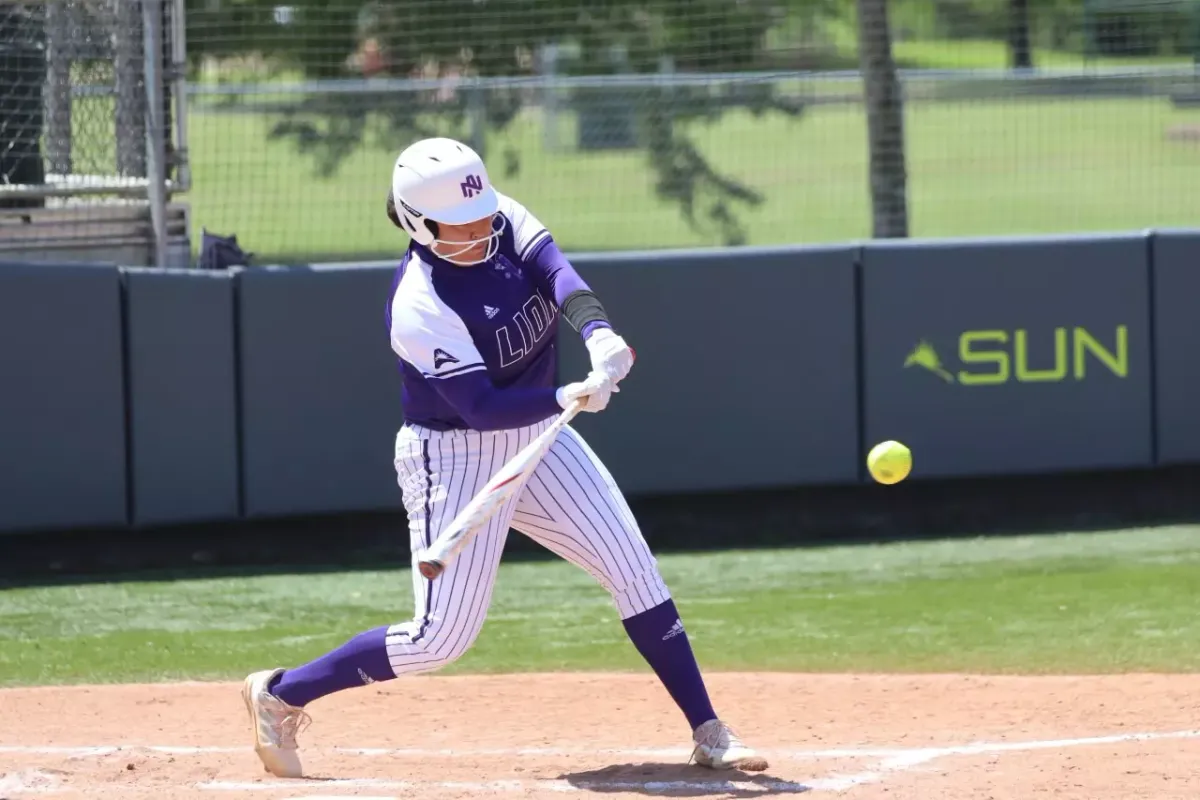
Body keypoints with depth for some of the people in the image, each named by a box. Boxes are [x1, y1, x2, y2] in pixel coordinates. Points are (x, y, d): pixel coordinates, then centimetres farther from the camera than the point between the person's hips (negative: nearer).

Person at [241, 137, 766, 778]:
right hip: (455, 457, -7)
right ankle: (280, 695, 9)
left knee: (636, 572, 0)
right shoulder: (420, 307, -27)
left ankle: (708, 733, 7)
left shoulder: (504, 222, -9)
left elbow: (556, 274, -25)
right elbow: (482, 407, -30)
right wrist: (568, 398, -44)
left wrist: (598, 333, -44)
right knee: (444, 635, -8)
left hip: (536, 437, 7)